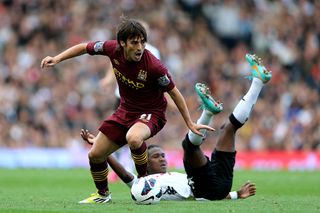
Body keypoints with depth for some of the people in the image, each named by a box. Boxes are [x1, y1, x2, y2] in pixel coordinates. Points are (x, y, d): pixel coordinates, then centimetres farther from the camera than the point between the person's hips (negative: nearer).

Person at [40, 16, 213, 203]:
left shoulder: (154, 66, -29)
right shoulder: (113, 49, -16)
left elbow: (174, 92, -16)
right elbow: (85, 48, 3)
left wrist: (190, 123, -11)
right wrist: (58, 58, -6)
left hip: (151, 113, -6)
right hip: (126, 110, 6)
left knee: (133, 138, -39)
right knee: (95, 155, 5)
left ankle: (144, 181, -13)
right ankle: (103, 194, 34)